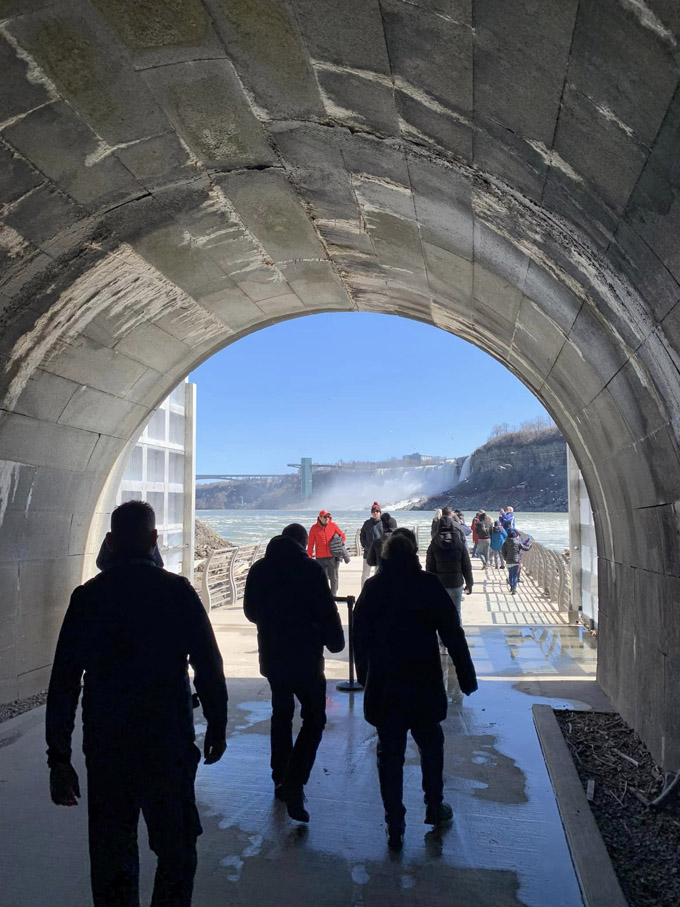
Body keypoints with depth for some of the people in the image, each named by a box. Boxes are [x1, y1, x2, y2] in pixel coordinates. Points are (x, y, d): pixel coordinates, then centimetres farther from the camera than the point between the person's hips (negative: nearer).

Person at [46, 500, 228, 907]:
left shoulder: (87, 597, -3)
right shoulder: (178, 591, -7)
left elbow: (64, 682, -3)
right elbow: (209, 667, -6)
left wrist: (59, 758, 3)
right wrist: (217, 726, 7)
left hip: (105, 747, 2)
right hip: (169, 742, -2)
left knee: (111, 854, 17)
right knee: (177, 848, 14)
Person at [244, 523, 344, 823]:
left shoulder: (258, 569, 3)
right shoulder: (310, 569, -13)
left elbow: (250, 611, 13)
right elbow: (327, 612, -12)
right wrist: (335, 641, 5)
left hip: (271, 655, 6)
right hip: (305, 656, -5)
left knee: (281, 714, 19)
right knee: (313, 719, 2)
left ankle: (281, 780, 26)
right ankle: (293, 784, -10)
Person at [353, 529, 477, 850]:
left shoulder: (371, 588, -1)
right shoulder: (429, 585, -9)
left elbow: (360, 638, 4)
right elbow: (453, 634, -7)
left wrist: (365, 677, 15)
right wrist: (467, 677, 1)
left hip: (383, 685, 1)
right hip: (424, 683, -1)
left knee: (390, 754, 9)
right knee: (431, 744, 21)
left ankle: (395, 827, 14)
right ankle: (434, 808, 33)